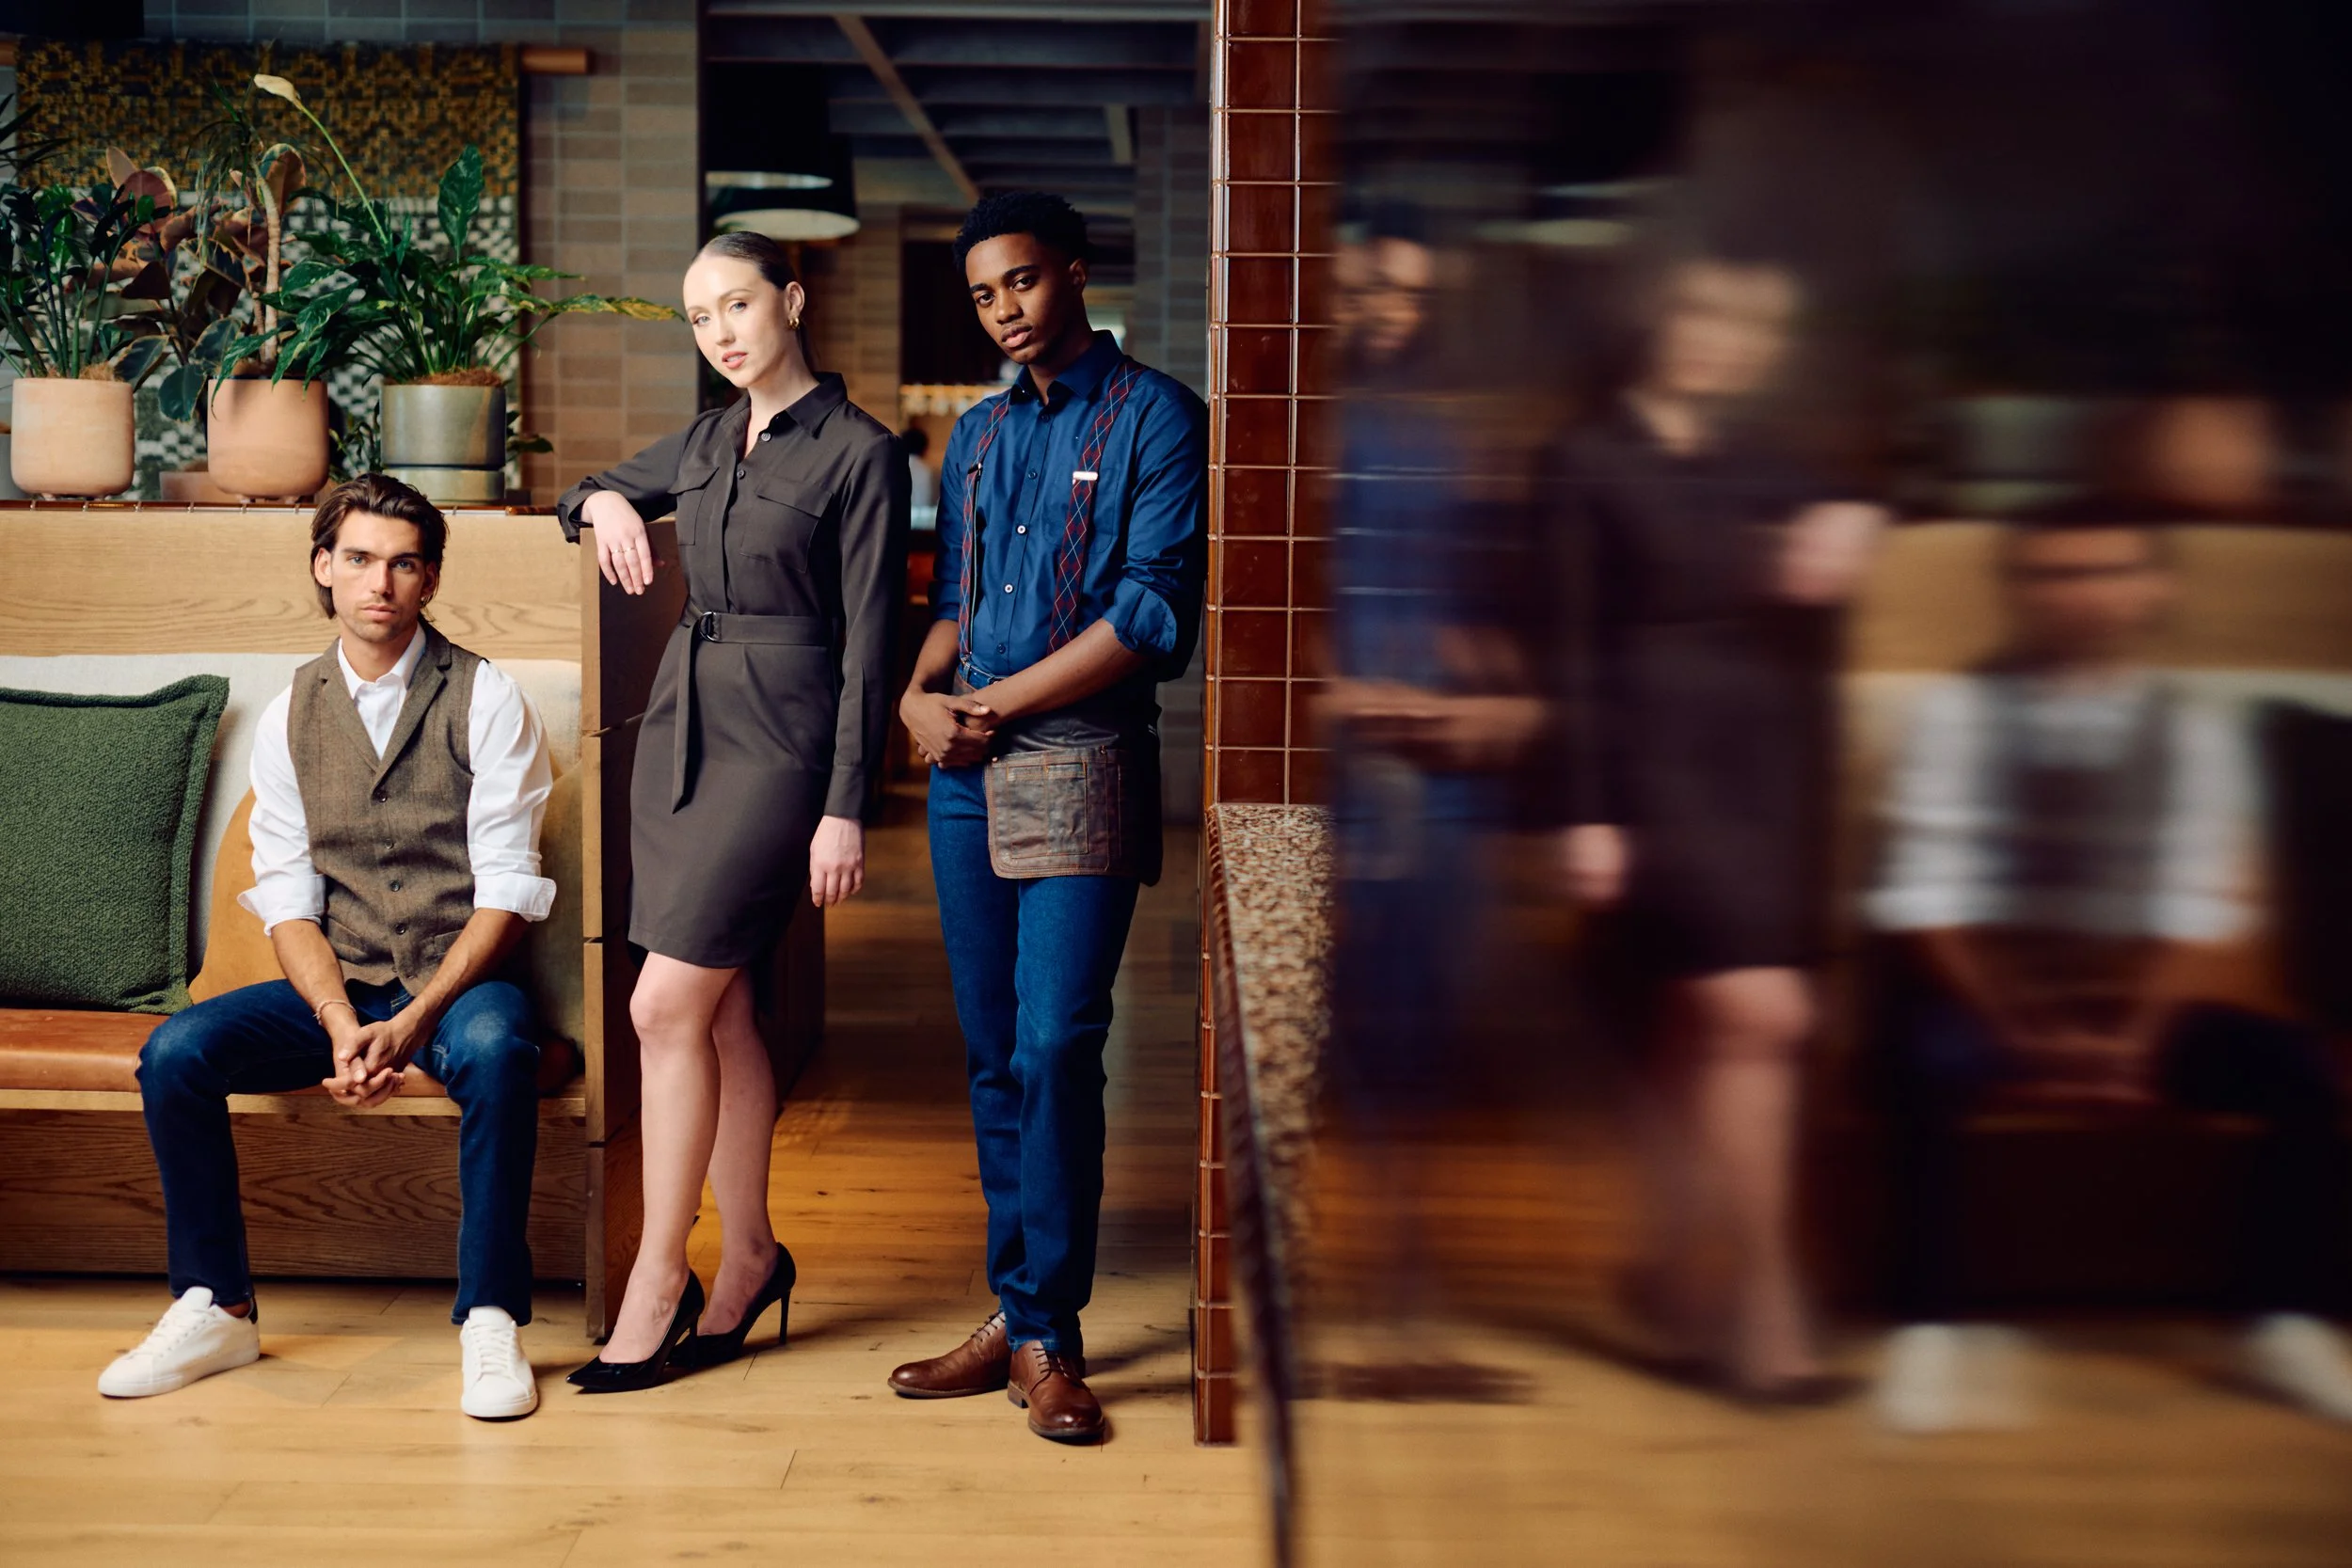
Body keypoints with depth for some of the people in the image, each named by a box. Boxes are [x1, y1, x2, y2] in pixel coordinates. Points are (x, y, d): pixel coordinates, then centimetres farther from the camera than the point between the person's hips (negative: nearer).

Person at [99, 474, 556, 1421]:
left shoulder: (484, 701, -4)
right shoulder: (289, 719, 7)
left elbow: (505, 888, -10)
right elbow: (287, 898, 3)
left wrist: (415, 1021, -21)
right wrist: (341, 1024, -15)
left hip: (458, 984, -4)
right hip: (334, 986, 4)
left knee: (498, 1049, -37)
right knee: (174, 1053, -19)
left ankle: (490, 1324, -26)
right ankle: (214, 1310, -4)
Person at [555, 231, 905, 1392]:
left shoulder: (857, 453, -7)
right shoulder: (706, 443, 13)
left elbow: (867, 644, -10)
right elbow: (584, 494, 29)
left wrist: (844, 808, -14)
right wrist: (603, 502, 4)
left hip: (779, 735, -7)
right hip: (682, 720, 7)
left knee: (667, 1005, -11)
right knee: (717, 1011, 8)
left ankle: (658, 1276, 0)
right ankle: (748, 1255, 19)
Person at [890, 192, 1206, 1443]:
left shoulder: (1154, 416, -2)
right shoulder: (976, 434, 18)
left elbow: (1154, 613, -11)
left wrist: (992, 707, -9)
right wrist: (920, 692, -1)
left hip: (1081, 765, -6)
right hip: (968, 775, 6)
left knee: (1054, 1048, -10)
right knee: (994, 1055, 7)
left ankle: (1047, 1335, -2)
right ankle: (1018, 1316, 15)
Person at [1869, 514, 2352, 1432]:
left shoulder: (2193, 729, 8)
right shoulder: (1958, 712, 0)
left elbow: (2204, 908, 1)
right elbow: (1923, 897, -7)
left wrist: (2139, 1031, -15)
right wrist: (2019, 1030, -17)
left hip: (2142, 999, 3)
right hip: (1981, 990, -3)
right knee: (1930, 1066, -36)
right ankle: (1934, 1327, -26)